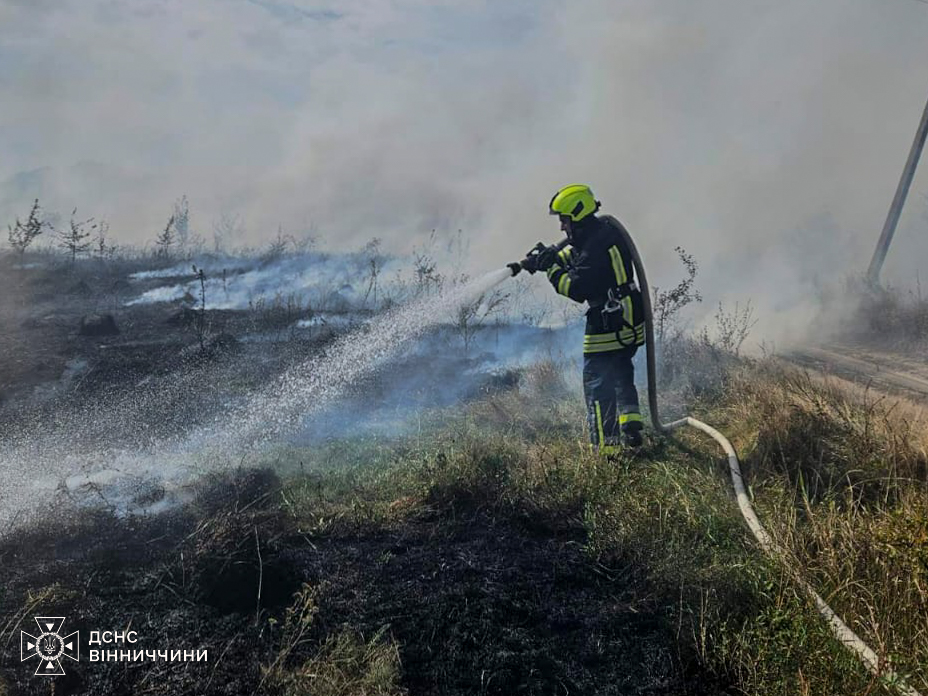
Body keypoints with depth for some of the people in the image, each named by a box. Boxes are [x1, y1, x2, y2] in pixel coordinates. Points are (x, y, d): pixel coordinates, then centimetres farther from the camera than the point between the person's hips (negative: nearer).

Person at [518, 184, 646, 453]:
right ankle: (630, 427, 18)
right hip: (630, 321, 10)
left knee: (598, 385, 0)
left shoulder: (595, 247, -24)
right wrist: (549, 257, 7)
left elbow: (577, 289, -23)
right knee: (622, 377, 22)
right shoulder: (605, 228, 7)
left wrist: (551, 269, -13)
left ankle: (605, 446, 4)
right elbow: (573, 253, 21)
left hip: (608, 327, -10)